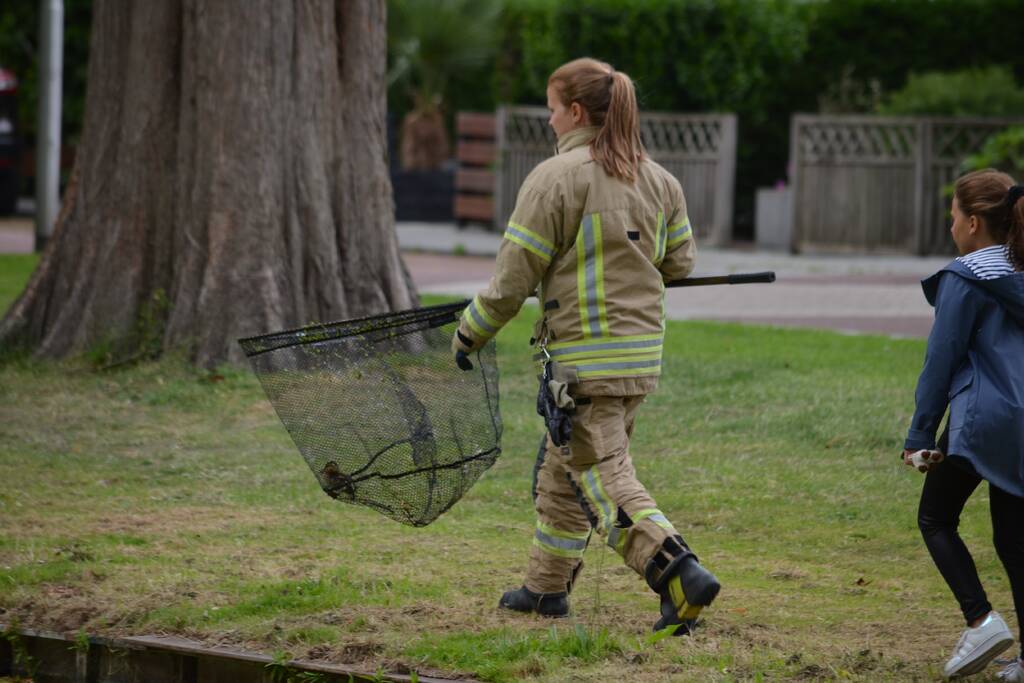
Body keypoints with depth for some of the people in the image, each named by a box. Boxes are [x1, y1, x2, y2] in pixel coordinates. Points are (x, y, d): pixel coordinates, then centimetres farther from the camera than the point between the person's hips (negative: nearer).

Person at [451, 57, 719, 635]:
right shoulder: (660, 181, 7)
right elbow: (680, 263, 17)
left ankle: (680, 572, -24)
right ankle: (548, 586, 31)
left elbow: (515, 278, -10)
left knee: (605, 478, -7)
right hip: (642, 354, 8)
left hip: (583, 359, -8)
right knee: (564, 470, 21)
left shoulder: (555, 178, -12)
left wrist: (470, 334, 4)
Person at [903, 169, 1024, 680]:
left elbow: (942, 359, -8)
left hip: (981, 421, -6)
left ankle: (981, 620, -7)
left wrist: (920, 436, -3)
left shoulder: (966, 279, -9)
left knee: (936, 520, 9)